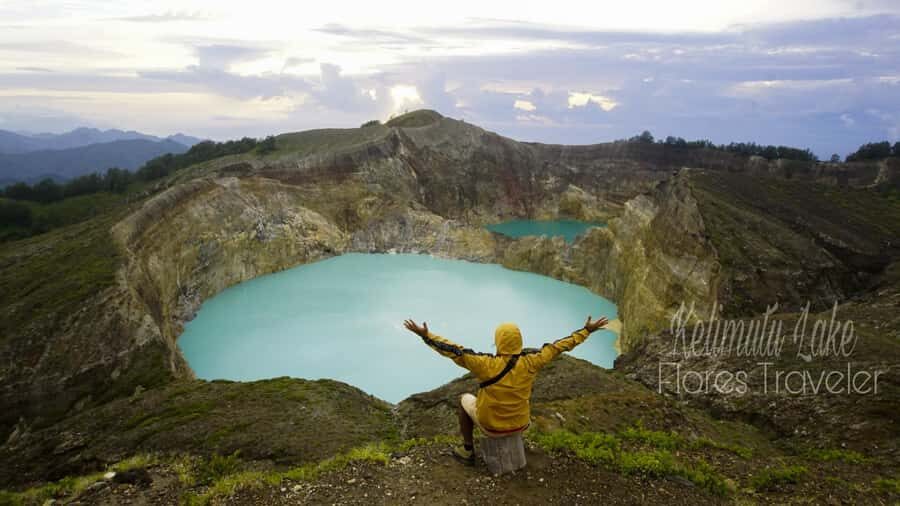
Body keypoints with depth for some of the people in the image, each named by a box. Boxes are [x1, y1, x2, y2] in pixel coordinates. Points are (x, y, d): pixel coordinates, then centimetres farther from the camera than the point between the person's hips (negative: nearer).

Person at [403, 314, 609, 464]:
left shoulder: (487, 365, -30)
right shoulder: (530, 362, -20)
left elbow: (456, 352, -29)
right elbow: (559, 346, -11)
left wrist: (425, 335, -24)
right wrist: (587, 330, -1)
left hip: (492, 426, -3)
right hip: (520, 423, 3)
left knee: (465, 399, 24)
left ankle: (468, 450, 31)